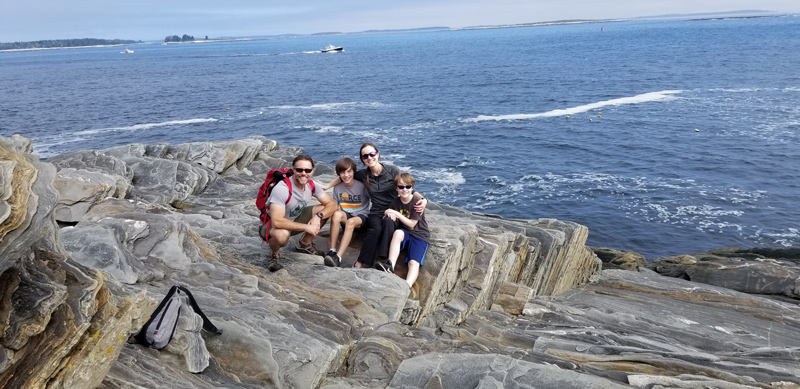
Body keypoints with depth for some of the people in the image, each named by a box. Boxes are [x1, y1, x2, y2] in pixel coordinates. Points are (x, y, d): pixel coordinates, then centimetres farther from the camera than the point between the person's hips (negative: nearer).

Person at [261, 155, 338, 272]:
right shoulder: (282, 189, -33)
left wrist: (318, 216, -29)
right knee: (282, 234, -41)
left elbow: (332, 204, -8)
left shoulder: (311, 185, -11)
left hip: (295, 219, 7)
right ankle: (275, 254, -3)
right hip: (271, 224, -7)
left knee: (324, 211, -8)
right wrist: (306, 227, -33)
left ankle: (305, 244, 14)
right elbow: (277, 221, -39)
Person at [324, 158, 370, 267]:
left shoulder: (362, 186, -7)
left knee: (351, 222, -36)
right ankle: (332, 251, -30)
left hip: (362, 217, -3)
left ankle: (338, 257, -44)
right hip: (346, 216, 3)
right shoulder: (338, 188, 0)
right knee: (337, 214, -31)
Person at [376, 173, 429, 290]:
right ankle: (390, 265, -42)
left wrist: (397, 214, -18)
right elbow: (387, 216, 11)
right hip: (405, 233, 4)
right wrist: (389, 215, -13)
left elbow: (412, 224, -12)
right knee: (398, 232, -34)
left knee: (413, 262, -25)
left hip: (420, 235, -3)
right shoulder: (396, 202, 6)